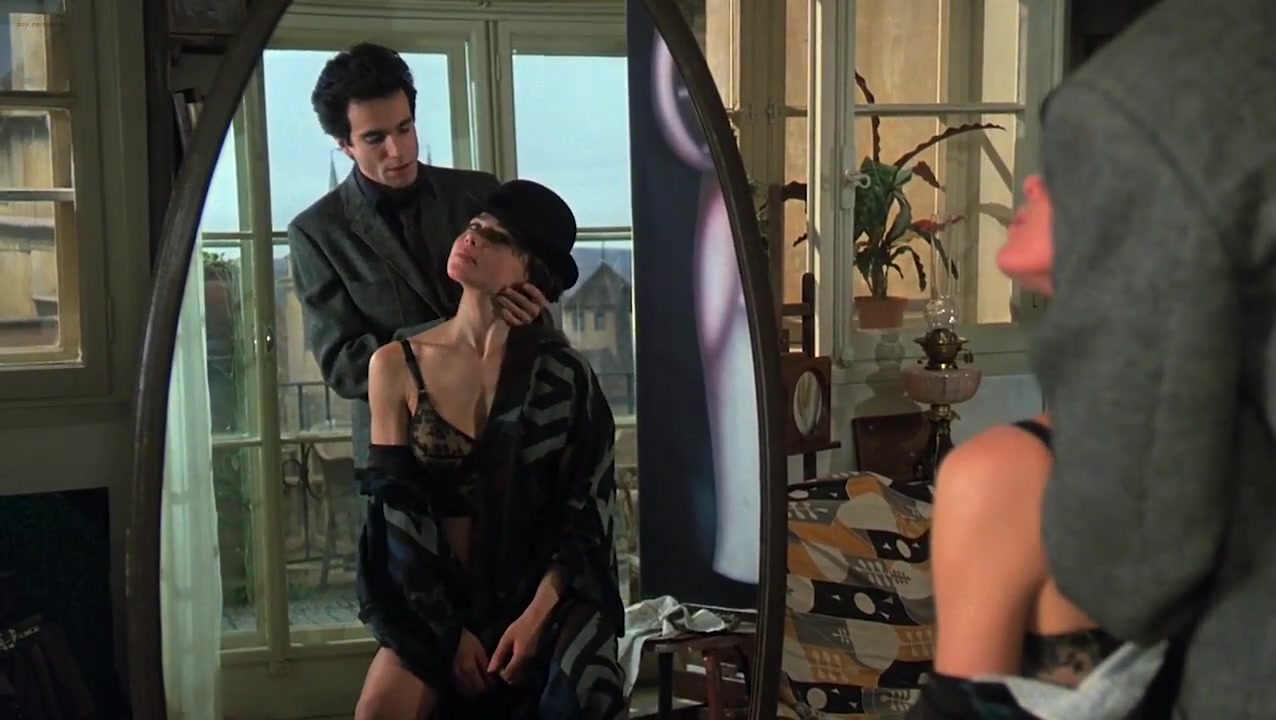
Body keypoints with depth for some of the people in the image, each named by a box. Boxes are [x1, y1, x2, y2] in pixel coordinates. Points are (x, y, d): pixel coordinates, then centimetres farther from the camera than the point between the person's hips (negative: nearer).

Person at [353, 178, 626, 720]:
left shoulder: (562, 375, -2)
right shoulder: (396, 366, 0)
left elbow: (586, 511, -2)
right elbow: (398, 513, -2)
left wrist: (537, 614, -16)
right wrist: (449, 630, -9)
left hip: (536, 594, 0)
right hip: (432, 600, 1)